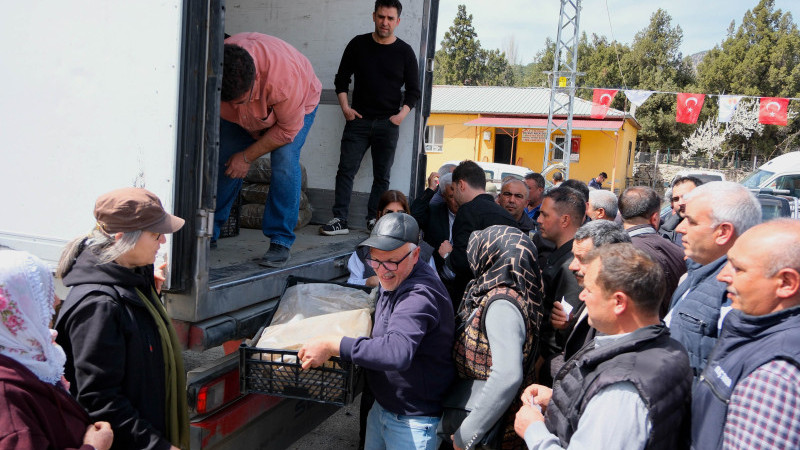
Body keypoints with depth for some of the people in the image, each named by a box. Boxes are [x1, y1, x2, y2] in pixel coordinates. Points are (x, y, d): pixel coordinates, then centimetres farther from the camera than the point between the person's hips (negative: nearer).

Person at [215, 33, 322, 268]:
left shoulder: (284, 78, -45)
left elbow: (288, 129, -29)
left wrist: (248, 157, -22)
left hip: (298, 106, -3)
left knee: (284, 162, -23)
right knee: (224, 161, -5)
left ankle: (281, 241, -15)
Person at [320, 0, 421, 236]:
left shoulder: (405, 52, 4)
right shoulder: (358, 44, 6)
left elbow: (413, 90, 7)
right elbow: (342, 78, 11)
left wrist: (402, 114, -7)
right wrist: (345, 106, -1)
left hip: (388, 123, 0)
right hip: (358, 119, 0)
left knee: (382, 176, 3)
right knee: (346, 170, -6)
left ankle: (374, 220, 10)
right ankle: (339, 220, -4)